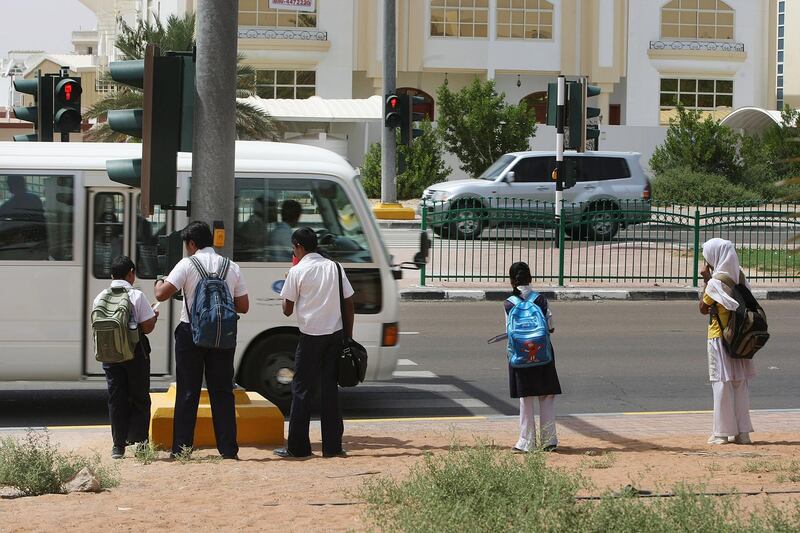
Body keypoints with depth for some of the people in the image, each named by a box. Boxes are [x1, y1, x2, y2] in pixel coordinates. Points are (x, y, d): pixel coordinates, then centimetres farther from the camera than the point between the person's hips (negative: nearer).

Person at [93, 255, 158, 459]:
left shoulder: (101, 298, 3)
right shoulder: (137, 296, -10)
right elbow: (147, 327, -12)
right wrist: (155, 316, 7)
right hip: (135, 354, -3)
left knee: (115, 398, 8)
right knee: (139, 398, 9)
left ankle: (118, 446, 7)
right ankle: (138, 440, 3)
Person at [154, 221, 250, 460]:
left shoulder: (187, 265, -7)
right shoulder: (232, 268, 6)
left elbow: (161, 295, -13)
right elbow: (243, 306, 6)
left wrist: (159, 282, 9)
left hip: (191, 334, -3)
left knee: (187, 393, 4)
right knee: (222, 391, 7)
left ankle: (182, 448, 4)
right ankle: (228, 449, 5)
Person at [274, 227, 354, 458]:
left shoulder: (297, 271, -6)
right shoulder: (334, 267, 7)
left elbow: (287, 310, -2)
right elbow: (349, 304, 7)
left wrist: (287, 284, 13)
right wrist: (348, 336, 13)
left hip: (311, 337, -4)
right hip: (335, 334, 4)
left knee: (302, 390, 3)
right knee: (330, 389, 8)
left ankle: (297, 446, 4)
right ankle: (332, 446, 8)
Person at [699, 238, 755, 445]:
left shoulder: (716, 281, -16)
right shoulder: (739, 277, 5)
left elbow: (703, 308, -6)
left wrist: (706, 281, -4)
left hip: (719, 337, -7)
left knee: (722, 383, -2)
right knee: (740, 383, 10)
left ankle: (723, 432, 1)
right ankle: (742, 431, 12)